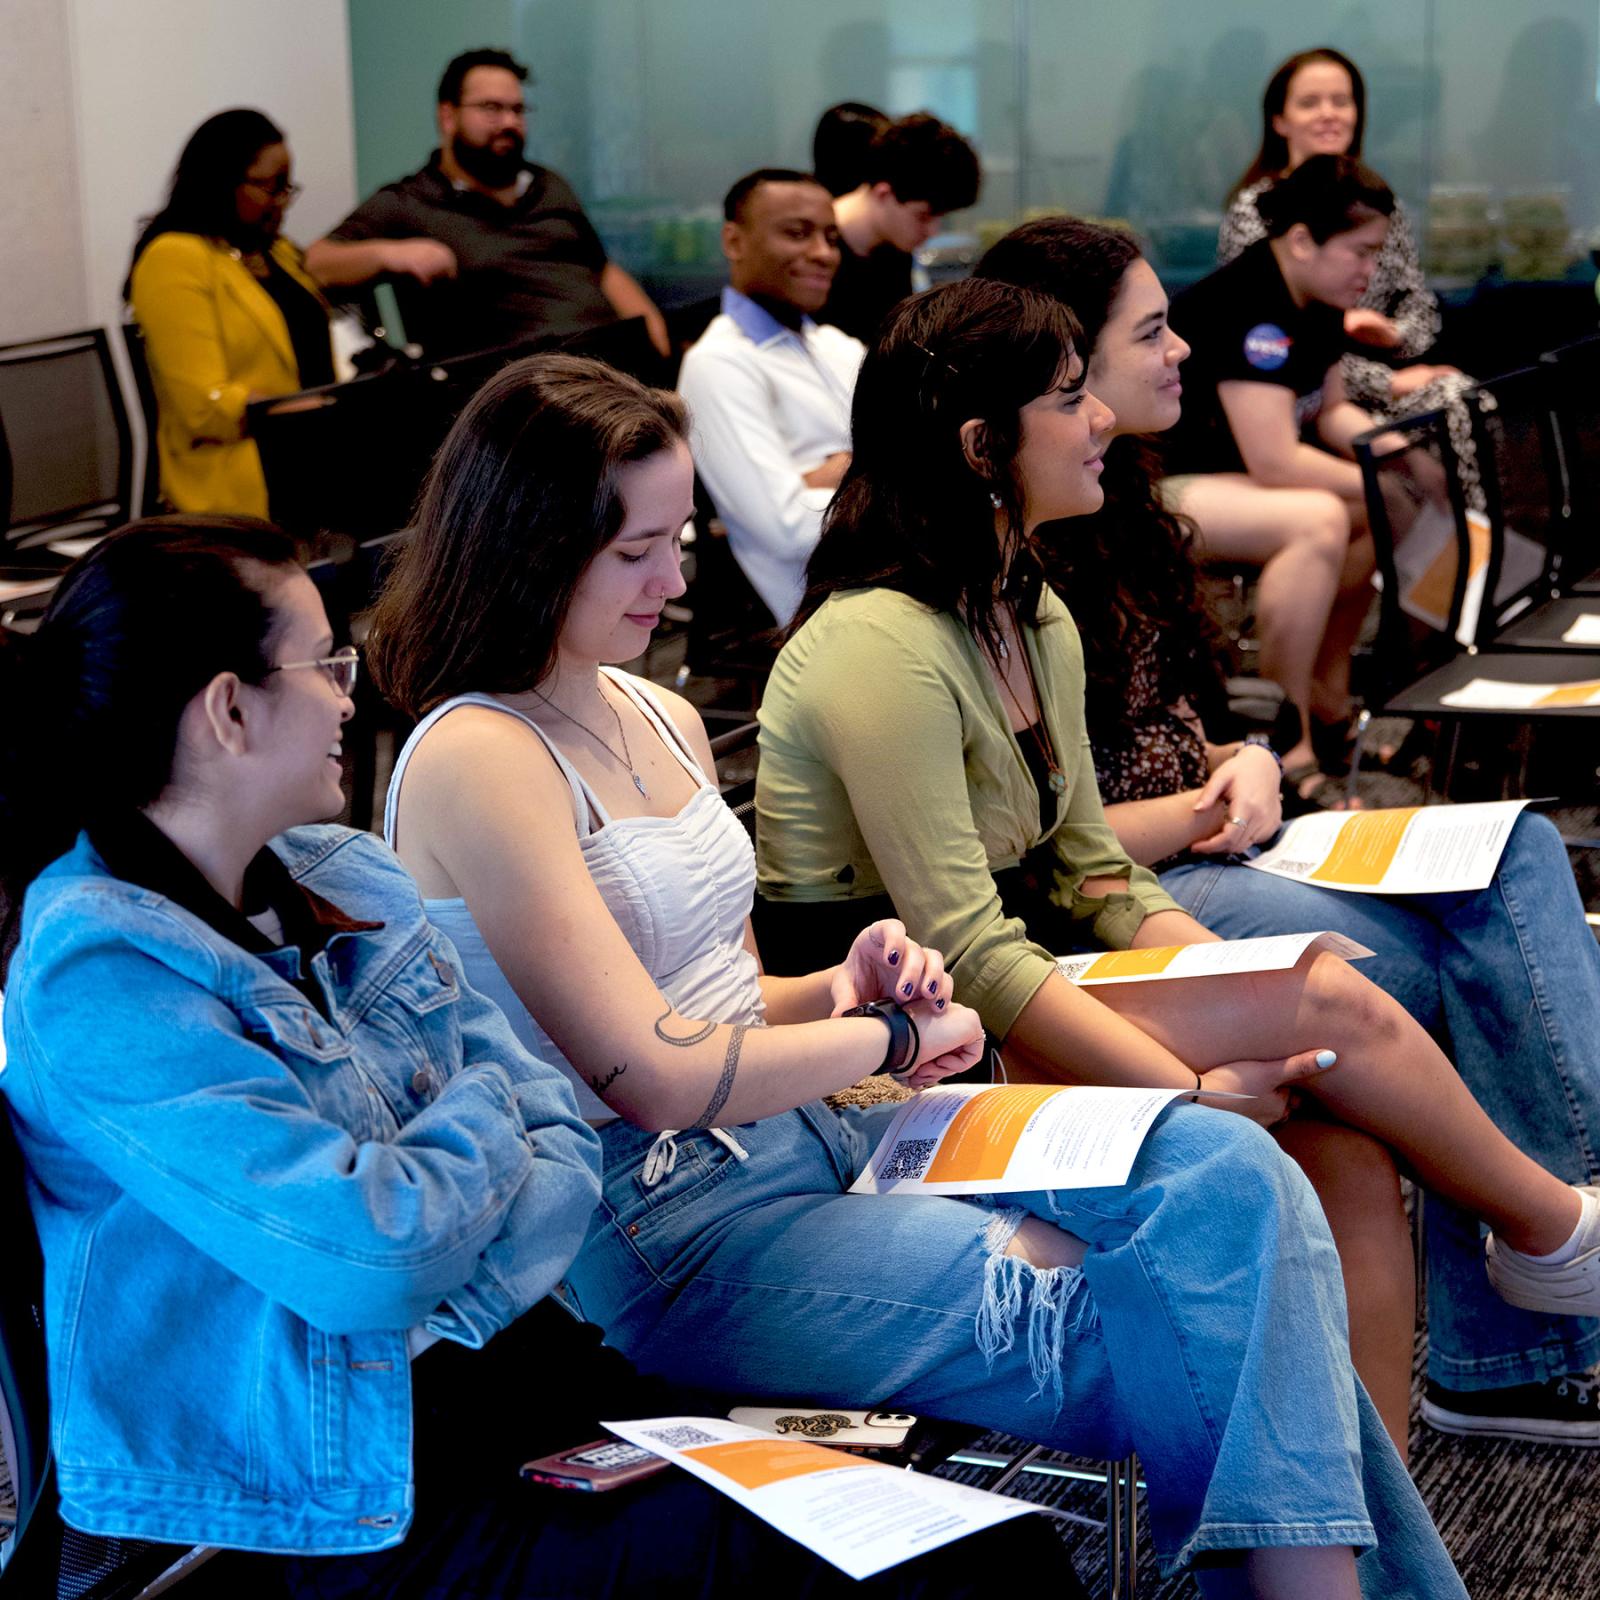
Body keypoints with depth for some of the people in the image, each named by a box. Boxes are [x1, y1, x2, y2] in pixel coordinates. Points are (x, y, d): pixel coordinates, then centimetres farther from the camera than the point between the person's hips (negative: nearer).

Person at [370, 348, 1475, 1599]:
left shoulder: (665, 722, 14)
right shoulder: (474, 764, -14)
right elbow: (655, 1076, -19)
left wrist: (843, 986, 0)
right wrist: (890, 1038, -7)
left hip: (805, 1124, 8)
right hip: (669, 1230, -8)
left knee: (1230, 1175, -12)